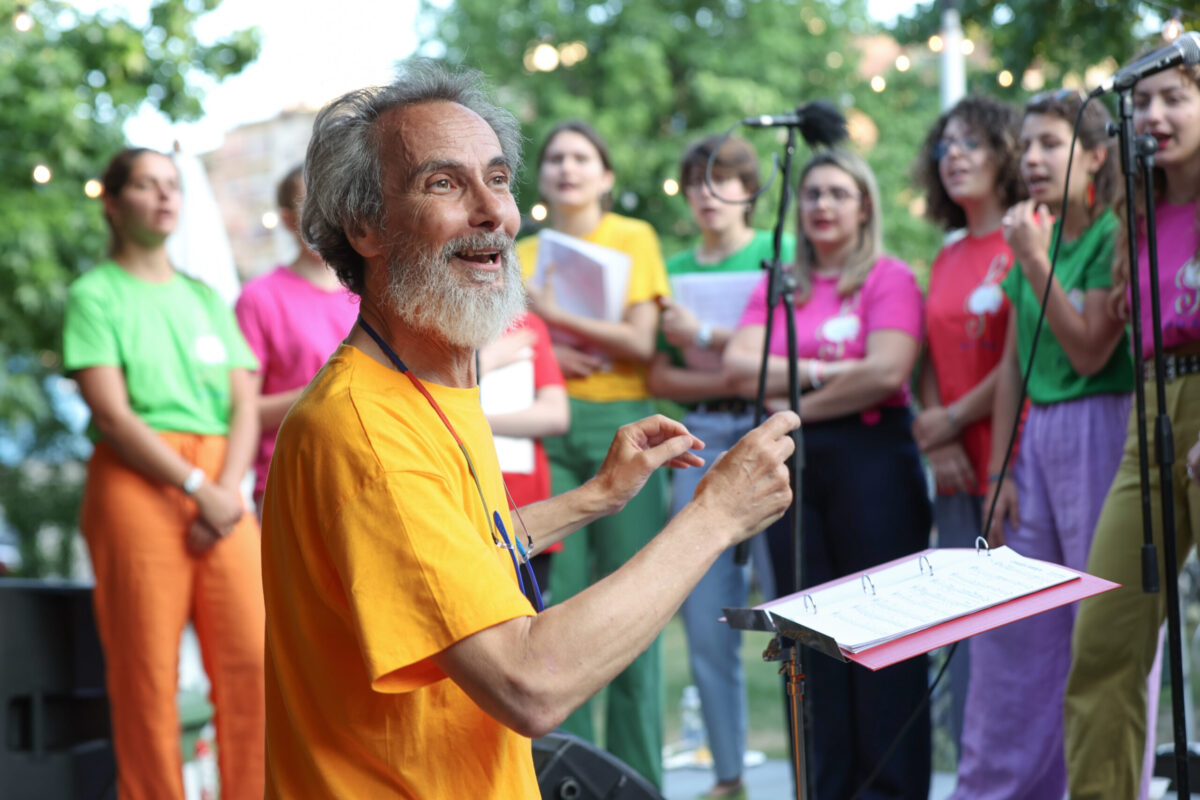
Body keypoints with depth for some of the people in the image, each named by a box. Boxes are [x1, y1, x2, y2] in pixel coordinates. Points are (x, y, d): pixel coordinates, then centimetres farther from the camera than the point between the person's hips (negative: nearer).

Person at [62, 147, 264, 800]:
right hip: (138, 483, -4)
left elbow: (244, 406, 11)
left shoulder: (206, 298, 20)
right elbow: (112, 415, -7)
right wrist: (197, 489, -14)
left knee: (252, 656, -6)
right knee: (147, 672, -5)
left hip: (221, 487, 5)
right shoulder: (95, 295, 4)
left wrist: (228, 490, -6)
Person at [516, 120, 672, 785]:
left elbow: (642, 343, -5)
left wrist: (553, 315, -10)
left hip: (621, 428, -2)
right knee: (559, 601, 0)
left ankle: (638, 774, 2)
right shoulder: (522, 255, 14)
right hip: (547, 433, 3)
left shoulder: (634, 238, 5)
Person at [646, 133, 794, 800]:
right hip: (699, 439, 4)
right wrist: (729, 378, -7)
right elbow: (661, 377, 10)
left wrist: (705, 335, -6)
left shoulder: (782, 255, 6)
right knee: (706, 624, 2)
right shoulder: (675, 271, 17)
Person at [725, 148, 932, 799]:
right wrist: (823, 370, -10)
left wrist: (800, 405, -5)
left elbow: (886, 373, -13)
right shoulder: (777, 287, 16)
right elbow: (740, 363, 2)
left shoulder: (890, 278, 1)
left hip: (872, 457, -5)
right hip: (791, 464, 5)